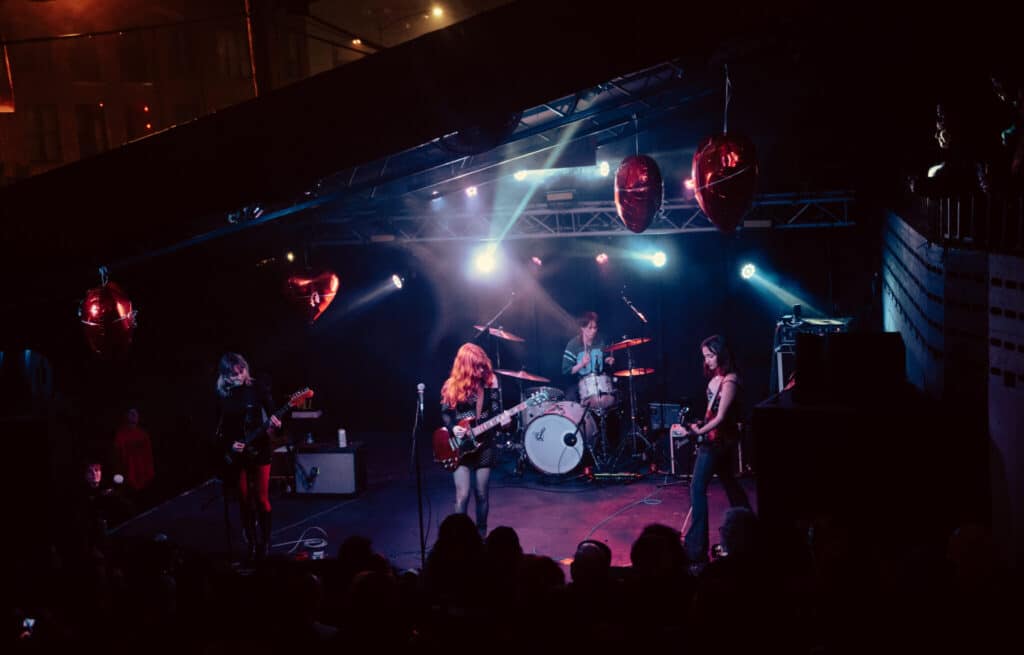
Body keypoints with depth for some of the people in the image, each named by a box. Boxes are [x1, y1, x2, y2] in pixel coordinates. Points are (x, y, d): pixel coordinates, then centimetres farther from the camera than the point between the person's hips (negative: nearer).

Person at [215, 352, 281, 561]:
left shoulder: (258, 390, -5)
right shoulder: (222, 396, 0)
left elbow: (273, 416, -6)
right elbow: (220, 429, 6)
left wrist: (273, 426, -27)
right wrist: (229, 446, -10)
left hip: (259, 451, -2)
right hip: (236, 455, 2)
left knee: (261, 499, -1)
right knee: (245, 500, 7)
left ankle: (264, 544, 11)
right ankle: (251, 544, 18)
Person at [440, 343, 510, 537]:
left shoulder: (490, 380, -2)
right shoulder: (453, 385, -7)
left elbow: (495, 410, 0)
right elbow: (445, 413, 1)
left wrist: (503, 421, -21)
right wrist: (453, 428, -17)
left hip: (483, 444, 2)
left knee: (482, 494, 9)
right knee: (462, 495, -8)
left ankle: (481, 535, 26)